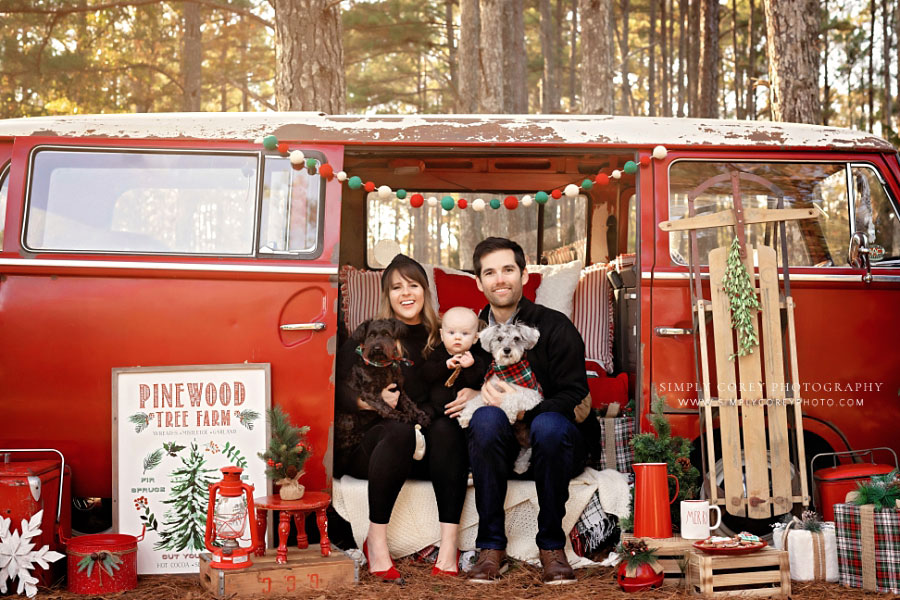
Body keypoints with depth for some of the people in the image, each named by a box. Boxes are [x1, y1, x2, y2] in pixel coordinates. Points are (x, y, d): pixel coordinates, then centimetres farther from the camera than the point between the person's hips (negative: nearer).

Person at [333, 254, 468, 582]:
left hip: (426, 454, 3)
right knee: (400, 429, -35)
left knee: (446, 426, -29)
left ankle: (449, 544, -36)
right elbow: (337, 389, -3)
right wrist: (371, 400, -20)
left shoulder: (438, 339, 16)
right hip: (371, 441, -2)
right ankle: (376, 542, -29)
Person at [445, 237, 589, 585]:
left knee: (549, 425, -36)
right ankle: (492, 547, -24)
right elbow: (456, 396, 13)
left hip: (552, 440, -2)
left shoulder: (555, 327, -3)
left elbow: (574, 397, -9)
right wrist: (479, 397, -11)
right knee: (486, 417, -32)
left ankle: (552, 545, -18)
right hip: (497, 445, 2)